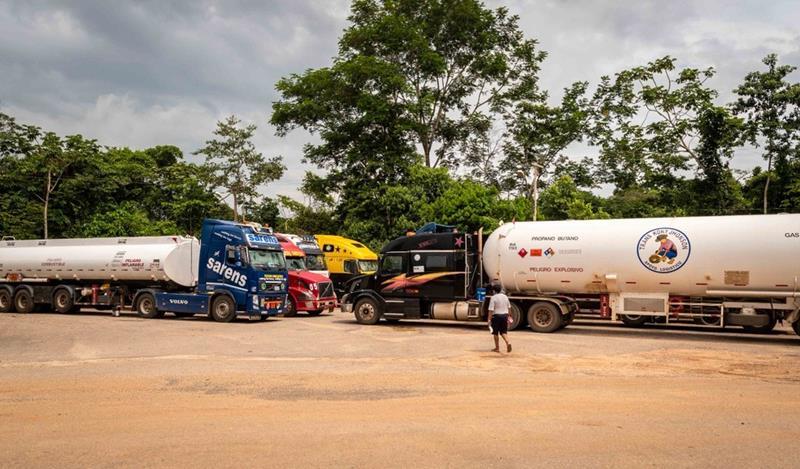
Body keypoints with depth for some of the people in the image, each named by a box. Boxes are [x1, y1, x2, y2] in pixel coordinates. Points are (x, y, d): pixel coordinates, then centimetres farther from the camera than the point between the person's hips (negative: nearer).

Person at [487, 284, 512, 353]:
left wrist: (489, 319, -13)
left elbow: (491, 310, -16)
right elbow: (508, 307, 14)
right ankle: (508, 343, -11)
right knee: (503, 332, 13)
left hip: (496, 316, -5)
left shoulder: (493, 298, -12)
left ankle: (497, 348, 15)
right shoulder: (505, 297, 6)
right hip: (504, 315, 5)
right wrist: (507, 317, 24)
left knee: (496, 333, 9)